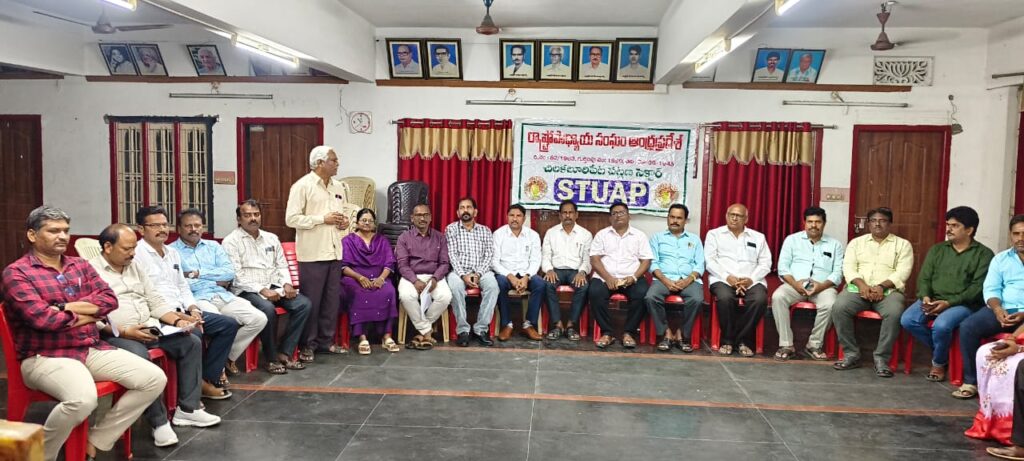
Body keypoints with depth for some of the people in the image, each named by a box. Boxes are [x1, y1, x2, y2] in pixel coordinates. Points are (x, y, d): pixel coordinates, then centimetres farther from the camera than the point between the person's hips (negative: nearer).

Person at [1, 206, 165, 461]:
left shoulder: (80, 265, 15)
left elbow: (109, 299, 4)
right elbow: (40, 318, -16)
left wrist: (66, 307, -10)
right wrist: (85, 315, -2)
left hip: (92, 349, 7)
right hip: (46, 356, -7)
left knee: (155, 379, -9)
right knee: (83, 399, -36)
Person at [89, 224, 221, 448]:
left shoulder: (135, 267, 18)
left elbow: (156, 302, 17)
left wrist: (177, 321, 0)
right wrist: (125, 332, -24)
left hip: (149, 328, 7)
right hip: (115, 335, -7)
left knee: (192, 342, -9)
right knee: (140, 357, -36)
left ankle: (187, 408, -3)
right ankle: (159, 421, -23)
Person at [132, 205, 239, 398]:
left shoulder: (172, 253, 20)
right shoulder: (137, 254, -8)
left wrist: (193, 309, 2)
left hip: (181, 311, 9)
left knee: (229, 324, 0)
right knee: (193, 335, -33)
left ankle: (208, 378, 1)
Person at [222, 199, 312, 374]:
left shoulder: (271, 238, 17)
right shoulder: (231, 241, -2)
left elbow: (282, 265, 19)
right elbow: (236, 275, -11)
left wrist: (287, 284, -2)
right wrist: (262, 290, -20)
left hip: (274, 287, 6)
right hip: (247, 290, -6)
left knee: (304, 304, -17)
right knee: (268, 309, -35)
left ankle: (285, 353, -10)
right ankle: (271, 358, -15)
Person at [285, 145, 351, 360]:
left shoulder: (338, 187, 13)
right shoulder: (302, 186, -8)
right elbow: (291, 219, -14)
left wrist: (345, 220, 1)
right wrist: (323, 219, -18)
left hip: (334, 251, 7)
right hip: (312, 253, -6)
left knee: (332, 299, 11)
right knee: (311, 300, 1)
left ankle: (326, 340, 23)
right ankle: (307, 344, 12)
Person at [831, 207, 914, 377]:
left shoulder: (902, 244, 11)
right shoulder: (856, 242, 17)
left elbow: (903, 272, -2)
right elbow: (848, 267, 4)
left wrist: (881, 286, -18)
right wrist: (861, 284, -15)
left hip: (888, 290, -1)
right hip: (858, 288, 1)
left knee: (894, 313, -35)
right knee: (839, 307, -29)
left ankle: (881, 358, -21)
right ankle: (851, 354, -16)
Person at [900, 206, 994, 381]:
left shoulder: (984, 254, 0)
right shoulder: (937, 249, 15)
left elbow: (978, 287, -9)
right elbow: (924, 278, 10)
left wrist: (948, 302, -20)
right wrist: (925, 297, -12)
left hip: (963, 304, -5)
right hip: (932, 300, 5)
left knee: (941, 325, -34)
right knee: (907, 320, -22)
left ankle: (939, 362, -2)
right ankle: (942, 351, 2)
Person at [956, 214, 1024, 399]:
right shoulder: (1000, 259, 17)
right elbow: (991, 289, 8)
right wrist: (997, 309, -14)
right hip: (1002, 310, 3)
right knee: (968, 326, -22)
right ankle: (971, 381, -15)